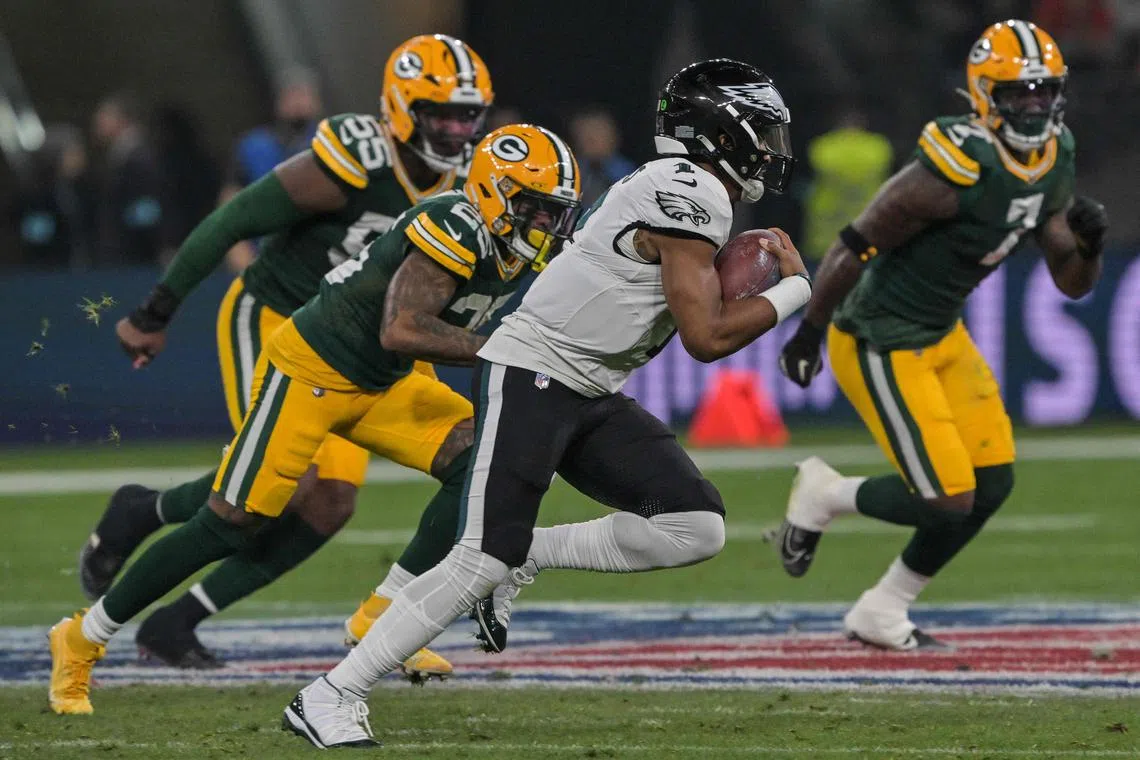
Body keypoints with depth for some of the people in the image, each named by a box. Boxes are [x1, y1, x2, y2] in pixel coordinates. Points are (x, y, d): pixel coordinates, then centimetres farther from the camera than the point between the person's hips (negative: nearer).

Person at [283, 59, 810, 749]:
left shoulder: (697, 196, 14)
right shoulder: (686, 197, -16)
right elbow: (707, 338, -18)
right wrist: (793, 291, -5)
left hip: (591, 398, 10)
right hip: (530, 375, -10)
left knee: (697, 529, -5)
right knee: (483, 561, -15)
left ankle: (528, 557, 6)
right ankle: (330, 697, -9)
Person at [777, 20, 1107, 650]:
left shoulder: (1053, 164, 0)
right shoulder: (960, 168, -26)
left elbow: (1072, 284, 7)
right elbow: (857, 247, -20)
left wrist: (1089, 244, -15)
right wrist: (809, 333, -14)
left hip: (940, 335, 9)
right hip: (879, 345, -9)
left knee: (992, 485, 5)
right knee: (948, 499, -10)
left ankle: (882, 614, 19)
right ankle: (824, 494, 17)